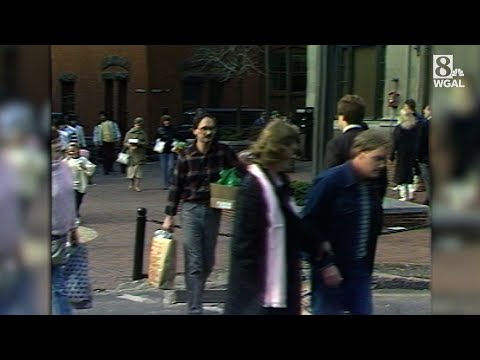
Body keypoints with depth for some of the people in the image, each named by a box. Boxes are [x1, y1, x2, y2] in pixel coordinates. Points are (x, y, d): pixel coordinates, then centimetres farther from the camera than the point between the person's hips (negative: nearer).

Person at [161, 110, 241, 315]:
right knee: (194, 263, -3)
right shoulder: (185, 156, -6)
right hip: (191, 210, -2)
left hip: (213, 211, 2)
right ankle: (194, 308, 1)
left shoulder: (223, 152, -4)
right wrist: (170, 216, 1)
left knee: (208, 261, 14)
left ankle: (195, 293, 39)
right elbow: (176, 187, 1)